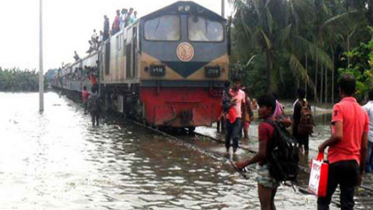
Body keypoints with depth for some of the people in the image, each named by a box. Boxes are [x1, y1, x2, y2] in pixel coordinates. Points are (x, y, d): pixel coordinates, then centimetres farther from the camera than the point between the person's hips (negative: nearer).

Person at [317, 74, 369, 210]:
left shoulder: (339, 107, -8)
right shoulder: (363, 112, 9)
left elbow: (338, 136, -22)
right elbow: (364, 147, 9)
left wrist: (324, 145, -4)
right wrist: (361, 171, 16)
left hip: (337, 161, -5)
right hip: (354, 163, 5)